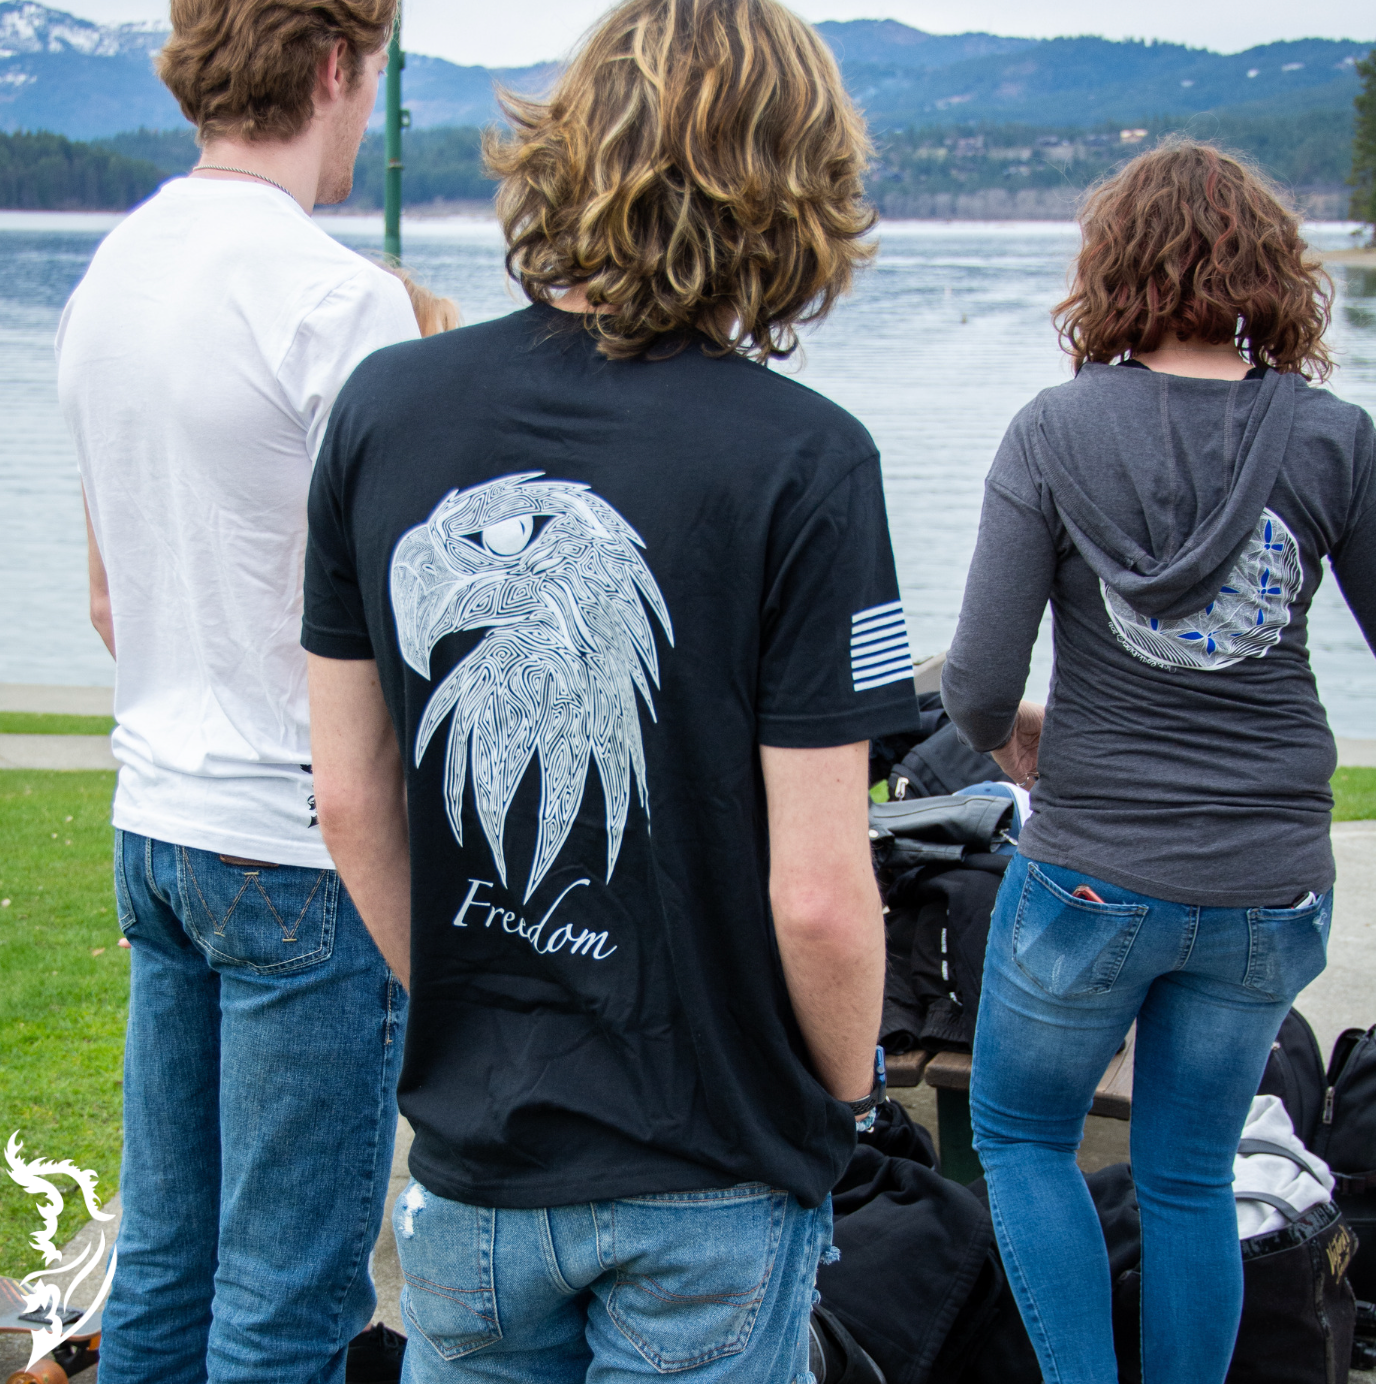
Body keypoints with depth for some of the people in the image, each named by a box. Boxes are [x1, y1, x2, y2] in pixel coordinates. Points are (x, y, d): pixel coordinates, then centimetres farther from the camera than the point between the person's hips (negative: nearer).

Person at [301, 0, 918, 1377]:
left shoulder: (383, 407, -5)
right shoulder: (801, 462, -18)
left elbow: (350, 799, 1)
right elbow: (818, 895, -17)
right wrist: (844, 1094, 1)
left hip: (470, 1149, 3)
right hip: (710, 1178, -3)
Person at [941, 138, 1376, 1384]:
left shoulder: (1056, 432, -12)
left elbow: (979, 681, -14)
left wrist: (1011, 740, 8)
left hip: (1094, 872, -2)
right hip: (1269, 883, 3)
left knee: (1019, 1131, 20)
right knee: (1191, 1175, 18)